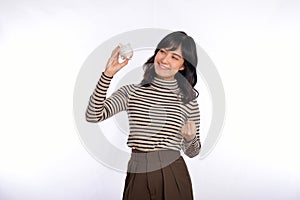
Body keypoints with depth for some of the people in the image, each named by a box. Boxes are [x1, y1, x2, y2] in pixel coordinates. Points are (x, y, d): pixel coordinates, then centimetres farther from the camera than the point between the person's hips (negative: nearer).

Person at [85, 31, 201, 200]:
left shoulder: (188, 100, 2)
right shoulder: (131, 91, 0)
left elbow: (192, 152, 9)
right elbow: (93, 116, -13)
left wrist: (190, 139, -13)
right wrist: (108, 74, -17)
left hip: (174, 178, 1)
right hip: (138, 177, 0)